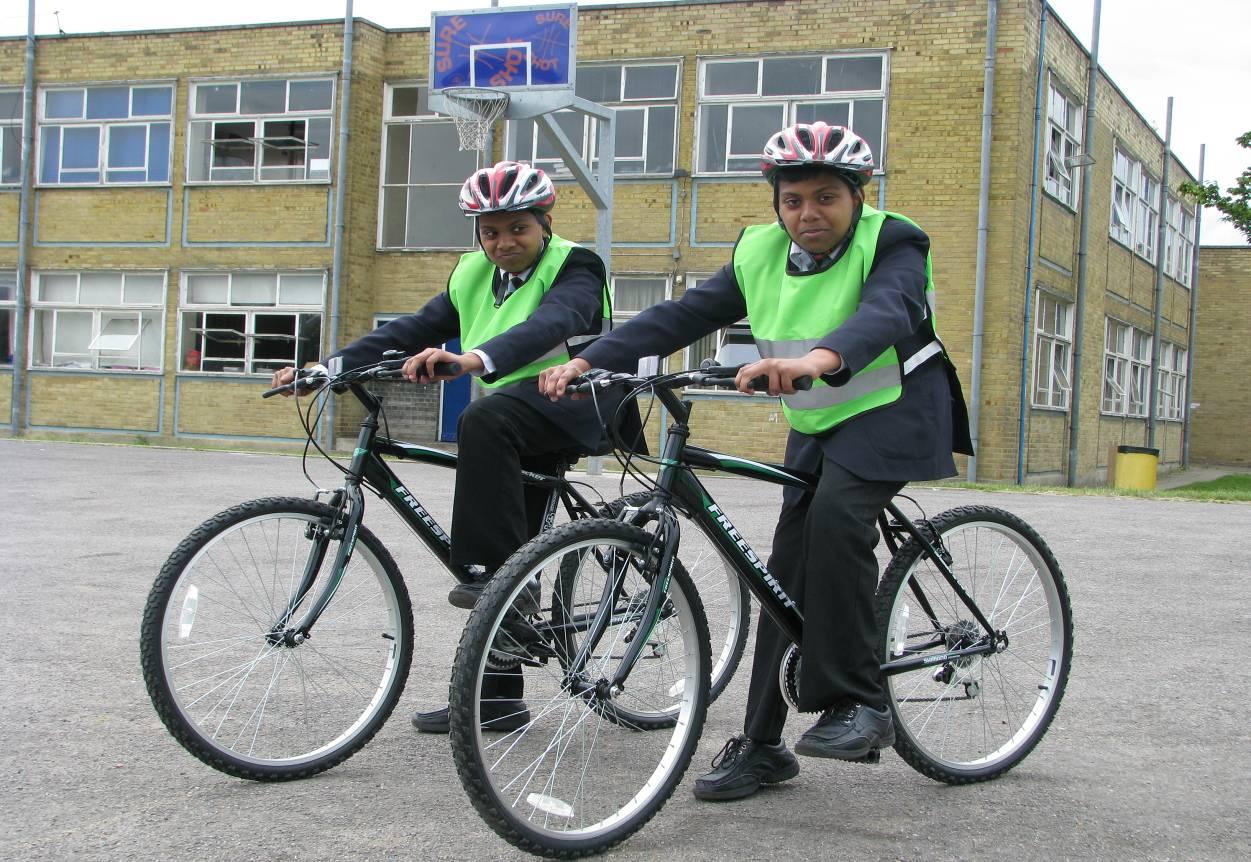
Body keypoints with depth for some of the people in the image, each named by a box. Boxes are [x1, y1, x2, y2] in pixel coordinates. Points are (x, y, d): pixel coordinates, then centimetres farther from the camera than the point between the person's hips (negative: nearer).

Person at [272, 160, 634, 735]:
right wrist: (328, 367, -12)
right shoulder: (473, 277, 11)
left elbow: (550, 325, -31)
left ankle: (492, 570, -34)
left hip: (576, 404, -7)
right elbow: (414, 331, 2)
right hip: (518, 424, 7)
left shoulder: (573, 268, -9)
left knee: (483, 421, -36)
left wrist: (475, 359, -50)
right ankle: (496, 695, 13)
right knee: (501, 576, 5)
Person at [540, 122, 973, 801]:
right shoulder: (760, 254, -2)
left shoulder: (891, 244, -17)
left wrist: (817, 359, -60)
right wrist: (588, 360, -20)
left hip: (894, 414, -6)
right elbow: (682, 315, -7)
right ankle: (762, 746, 10)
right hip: (817, 428, 6)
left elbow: (887, 313, -39)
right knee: (787, 573, 2)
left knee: (835, 514, -31)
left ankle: (858, 703, -22)